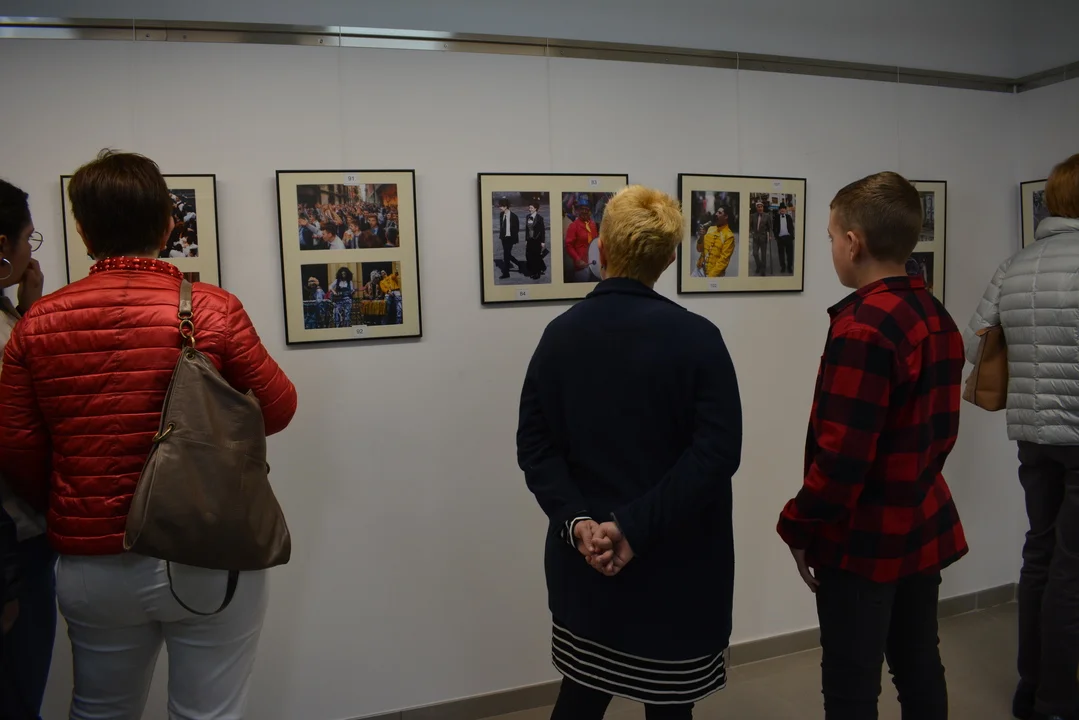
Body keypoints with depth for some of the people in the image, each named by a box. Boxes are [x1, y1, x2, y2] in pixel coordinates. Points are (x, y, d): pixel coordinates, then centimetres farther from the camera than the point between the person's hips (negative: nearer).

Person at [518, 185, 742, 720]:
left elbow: (535, 445, -5)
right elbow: (717, 451, -18)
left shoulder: (561, 334, -2)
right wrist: (637, 526, -19)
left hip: (584, 557, 4)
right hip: (674, 560, -3)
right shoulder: (697, 338, -11)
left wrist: (576, 520, -13)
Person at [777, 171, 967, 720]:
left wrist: (799, 527, -11)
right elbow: (942, 429, 13)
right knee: (920, 671, 20)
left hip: (864, 541, -9)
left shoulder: (862, 328, -23)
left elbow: (842, 455, -24)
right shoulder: (938, 319, 6)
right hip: (924, 528, 9)